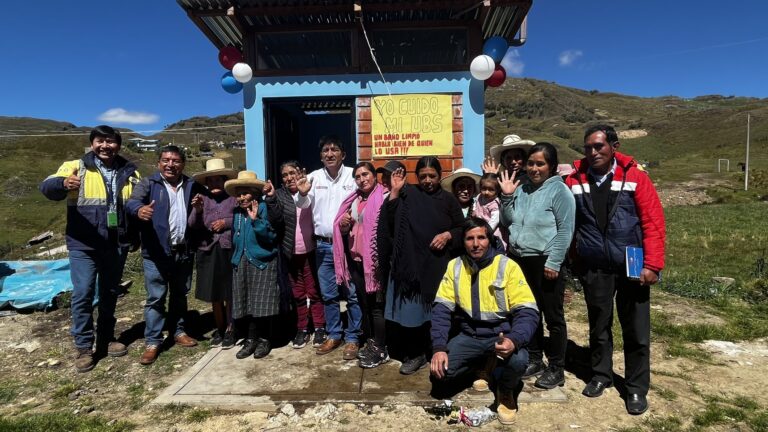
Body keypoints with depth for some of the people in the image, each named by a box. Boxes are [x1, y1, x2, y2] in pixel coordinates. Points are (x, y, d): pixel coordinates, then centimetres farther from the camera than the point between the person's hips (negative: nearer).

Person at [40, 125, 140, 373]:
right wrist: (63, 183, -44)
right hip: (83, 245, -3)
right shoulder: (76, 167, -5)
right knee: (83, 294, -4)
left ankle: (106, 339, 30)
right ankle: (83, 347, 12)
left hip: (116, 245, 4)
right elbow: (47, 187, -20)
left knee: (110, 293, 14)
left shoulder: (129, 173, 5)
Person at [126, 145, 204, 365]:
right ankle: (152, 342, 11)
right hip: (157, 252, -3)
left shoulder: (192, 186, 8)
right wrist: (139, 209, -43)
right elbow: (132, 201, -19)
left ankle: (178, 331, 32)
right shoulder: (148, 183, -3)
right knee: (156, 297, 1)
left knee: (180, 295, 16)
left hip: (184, 251, 4)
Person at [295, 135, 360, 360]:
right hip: (324, 245, 4)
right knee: (328, 295, 14)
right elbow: (304, 205, 2)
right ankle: (333, 335, 29)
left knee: (352, 294, 4)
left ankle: (352, 338, 17)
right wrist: (302, 193, -18)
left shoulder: (353, 175, -5)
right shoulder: (314, 176, 6)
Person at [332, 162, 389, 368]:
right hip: (356, 259, 7)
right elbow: (344, 230, 19)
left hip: (376, 260, -7)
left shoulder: (384, 198, -9)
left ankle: (381, 349, 9)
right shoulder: (353, 200, 13)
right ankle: (371, 342, 29)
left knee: (377, 305, -1)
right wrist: (343, 226, -3)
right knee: (364, 303, 15)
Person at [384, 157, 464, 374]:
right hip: (410, 263, 0)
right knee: (411, 311, 4)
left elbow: (462, 228, 9)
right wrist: (394, 192, -12)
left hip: (438, 265, 0)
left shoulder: (448, 199, 5)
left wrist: (448, 235, -11)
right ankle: (414, 354, 19)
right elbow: (391, 223, -8)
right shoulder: (407, 194, 2)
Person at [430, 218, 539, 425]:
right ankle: (482, 364, 15)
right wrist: (439, 347, -18)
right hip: (469, 335, 3)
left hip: (501, 333, -3)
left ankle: (505, 392, 3)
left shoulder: (508, 266, -12)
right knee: (439, 374, -18)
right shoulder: (455, 266, -3)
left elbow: (528, 312, -15)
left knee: (517, 360, -35)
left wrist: (514, 340, -36)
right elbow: (441, 309, -4)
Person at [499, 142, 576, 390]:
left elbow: (565, 230, -13)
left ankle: (556, 369, 16)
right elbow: (507, 222, 13)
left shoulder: (559, 190, -8)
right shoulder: (522, 189, 11)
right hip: (519, 260, 6)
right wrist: (506, 196, 0)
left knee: (553, 317, 4)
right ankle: (534, 360, 30)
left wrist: (553, 263, -17)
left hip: (546, 263, -6)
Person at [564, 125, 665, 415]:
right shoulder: (575, 179, 0)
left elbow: (653, 222, -8)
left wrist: (652, 264, -13)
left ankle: (636, 388, 25)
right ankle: (601, 375, 35)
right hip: (593, 268, 2)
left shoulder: (635, 176, -6)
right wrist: (570, 258, 2)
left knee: (636, 330, 8)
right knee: (598, 326, 16)